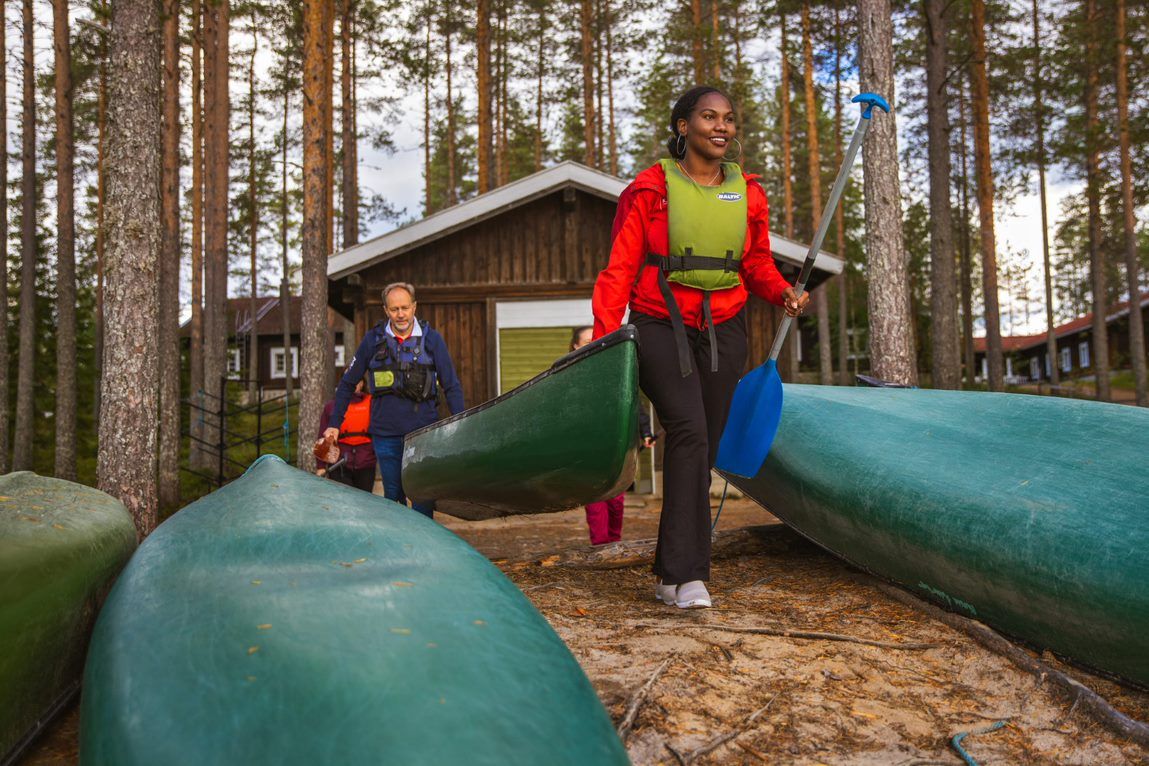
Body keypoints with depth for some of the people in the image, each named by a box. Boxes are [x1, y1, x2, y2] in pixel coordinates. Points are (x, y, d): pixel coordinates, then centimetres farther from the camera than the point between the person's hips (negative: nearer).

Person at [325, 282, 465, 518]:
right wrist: (334, 424, 11)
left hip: (423, 433, -1)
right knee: (393, 497, 10)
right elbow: (347, 383, 13)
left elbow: (452, 386, 3)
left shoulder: (431, 339, 1)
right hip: (385, 434, 1)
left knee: (424, 496, 1)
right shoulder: (374, 339, 4)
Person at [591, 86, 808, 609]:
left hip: (722, 331, 5)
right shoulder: (650, 188, -3)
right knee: (689, 432, -22)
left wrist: (783, 292, -7)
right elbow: (620, 268, -6)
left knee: (703, 448, 5)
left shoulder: (748, 192, 9)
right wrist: (604, 337, -16)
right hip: (659, 326, -4)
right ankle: (687, 573, -18)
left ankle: (670, 574, 17)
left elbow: (757, 263, 15)